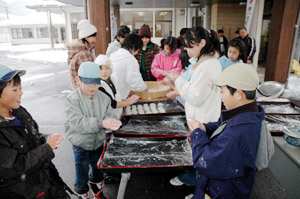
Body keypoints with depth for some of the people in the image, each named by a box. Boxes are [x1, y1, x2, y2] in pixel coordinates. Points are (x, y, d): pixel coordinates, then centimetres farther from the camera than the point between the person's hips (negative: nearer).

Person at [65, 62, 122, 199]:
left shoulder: (103, 98, -7)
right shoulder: (72, 100, -20)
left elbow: (110, 115, -9)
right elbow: (77, 123, -31)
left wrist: (111, 123, -34)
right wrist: (101, 123, -44)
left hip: (98, 142, 4)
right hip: (81, 145, -4)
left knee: (98, 170, 26)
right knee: (82, 174, 15)